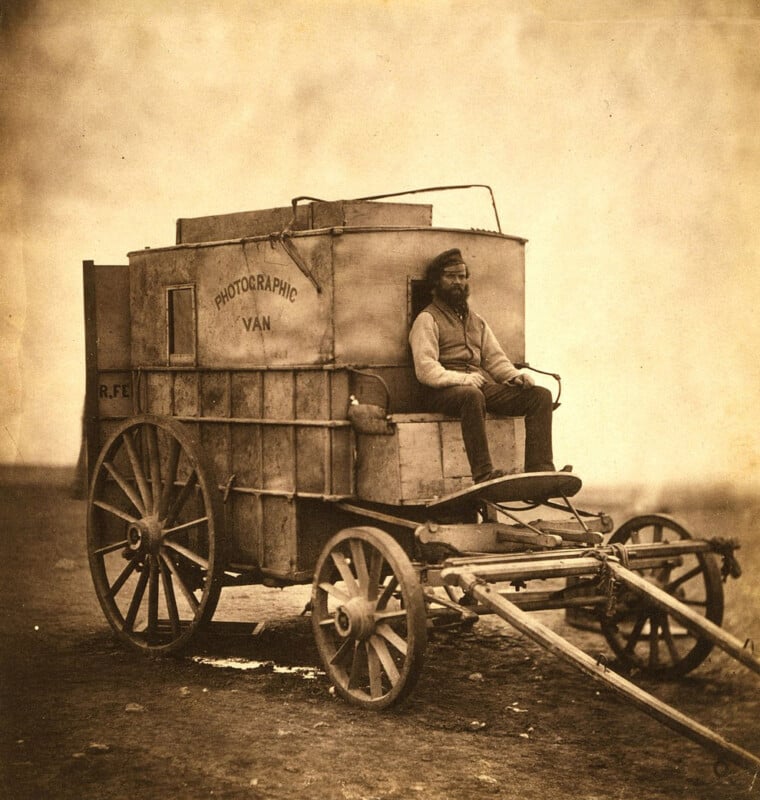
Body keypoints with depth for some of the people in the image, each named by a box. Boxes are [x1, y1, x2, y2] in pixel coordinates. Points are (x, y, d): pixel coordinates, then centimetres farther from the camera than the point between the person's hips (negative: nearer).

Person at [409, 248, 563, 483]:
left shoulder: (476, 321, 28)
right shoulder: (427, 319, 5)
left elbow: (495, 358, 24)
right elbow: (425, 370, -7)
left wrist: (515, 376, 2)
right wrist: (462, 379, -21)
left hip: (484, 384, 7)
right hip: (445, 390, -7)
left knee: (540, 395, -12)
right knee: (472, 395, -42)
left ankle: (539, 469, -25)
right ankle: (483, 475, -47)